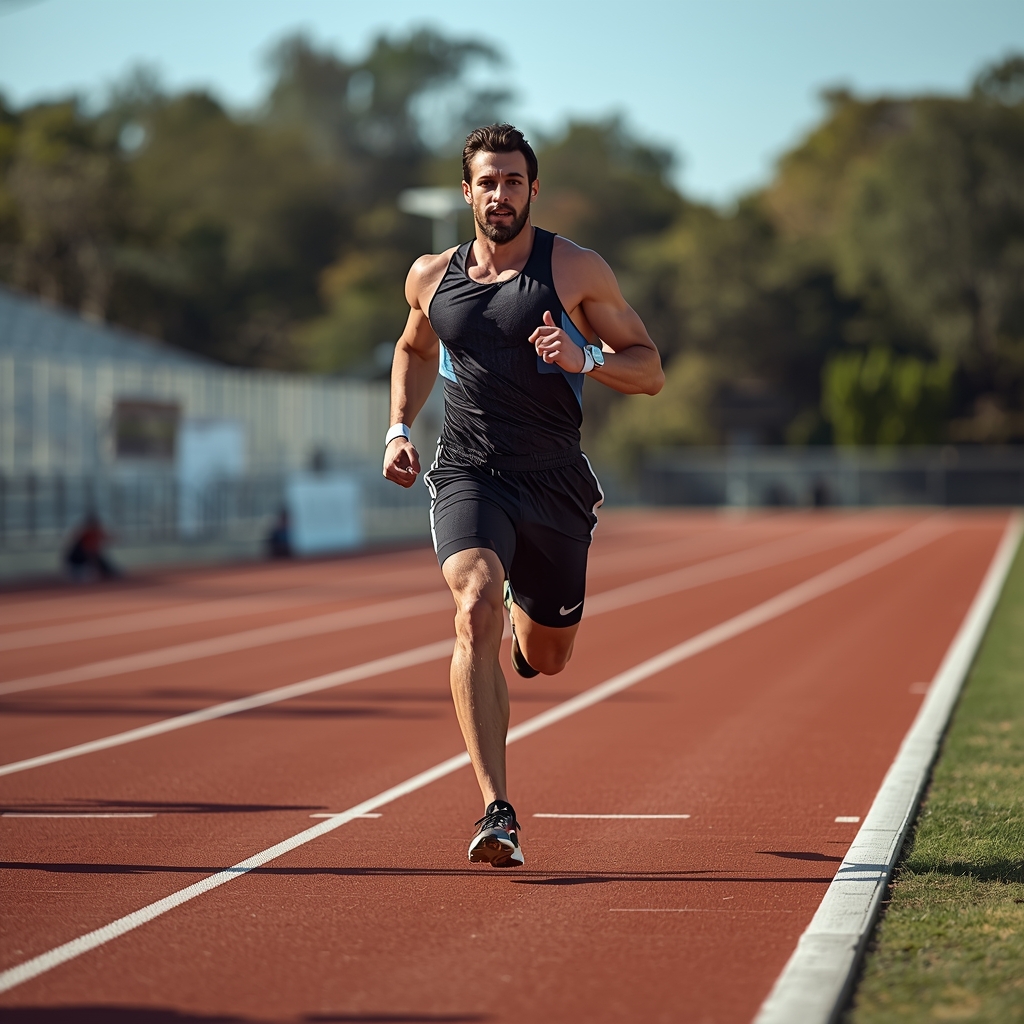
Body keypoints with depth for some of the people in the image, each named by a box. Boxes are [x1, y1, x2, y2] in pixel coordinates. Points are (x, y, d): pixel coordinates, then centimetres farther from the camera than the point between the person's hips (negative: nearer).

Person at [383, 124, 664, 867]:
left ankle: (524, 608, 55)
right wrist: (400, 427, 13)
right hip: (467, 477, 0)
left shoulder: (576, 270, -3)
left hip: (554, 486, 0)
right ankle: (497, 813, -31)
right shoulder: (432, 277, 6)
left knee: (547, 659, 14)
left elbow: (650, 371, 0)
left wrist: (584, 358, -19)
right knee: (476, 611, -28)